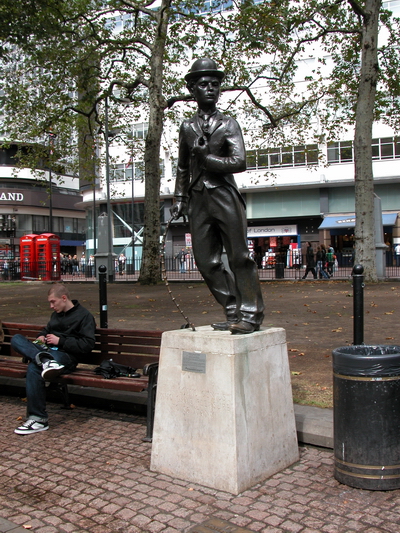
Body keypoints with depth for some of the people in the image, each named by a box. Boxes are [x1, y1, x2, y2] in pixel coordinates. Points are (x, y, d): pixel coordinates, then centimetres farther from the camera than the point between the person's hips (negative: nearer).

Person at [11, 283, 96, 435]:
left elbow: (87, 345, -11)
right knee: (16, 339, -13)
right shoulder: (56, 314, 22)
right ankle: (45, 360, -40)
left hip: (66, 356, -8)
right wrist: (42, 336, 15)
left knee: (34, 368, -35)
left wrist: (60, 341, -12)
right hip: (47, 350, 8)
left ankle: (39, 419, -26)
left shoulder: (84, 316, -2)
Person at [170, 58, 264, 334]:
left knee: (239, 257, -5)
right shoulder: (187, 127, 16)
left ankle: (250, 315, 1)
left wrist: (206, 158, -10)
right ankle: (234, 312, 13)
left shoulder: (228, 124, 5)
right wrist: (179, 198, 15)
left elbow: (239, 162, -9)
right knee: (206, 261, 3)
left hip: (224, 196, -4)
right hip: (198, 200, 4)